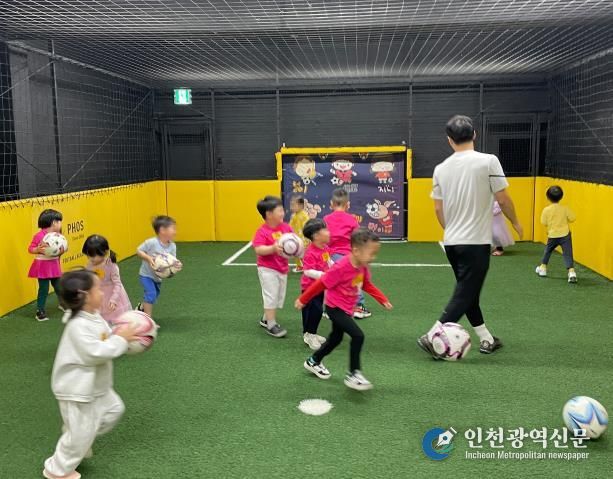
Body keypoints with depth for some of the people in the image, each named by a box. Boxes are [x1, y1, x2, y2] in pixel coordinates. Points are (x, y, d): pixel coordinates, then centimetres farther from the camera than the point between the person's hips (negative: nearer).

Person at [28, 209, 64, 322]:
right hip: (43, 266, -6)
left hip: (54, 265, 6)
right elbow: (30, 249, -13)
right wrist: (38, 249, -31)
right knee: (44, 289, -2)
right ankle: (40, 312, 9)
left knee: (58, 286, 18)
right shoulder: (39, 235, -17)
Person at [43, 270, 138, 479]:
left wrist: (123, 337, -6)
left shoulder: (94, 317, 0)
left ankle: (81, 440, 36)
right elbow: (96, 353, -33)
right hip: (77, 389, -9)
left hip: (95, 385, 10)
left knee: (113, 409, 22)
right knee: (81, 433, 3)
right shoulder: (78, 325, -30)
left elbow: (105, 342, 11)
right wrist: (120, 339, -25)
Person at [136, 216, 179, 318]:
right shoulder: (152, 242, -27)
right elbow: (138, 251, -17)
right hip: (146, 274, -7)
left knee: (155, 296, 21)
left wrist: (177, 265, -29)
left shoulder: (172, 246, -10)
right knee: (151, 294, -20)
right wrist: (148, 258, -32)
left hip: (158, 276, 7)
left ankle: (141, 307, 53)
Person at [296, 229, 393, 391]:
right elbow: (321, 284, -20)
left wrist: (383, 300, 5)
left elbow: (367, 285, 12)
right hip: (335, 308, -9)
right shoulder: (341, 268, -29)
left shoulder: (362, 267, -5)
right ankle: (353, 374, -7)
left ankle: (313, 361, 43)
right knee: (358, 336, -18)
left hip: (346, 309, 9)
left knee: (336, 338, 22)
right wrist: (303, 300, -11)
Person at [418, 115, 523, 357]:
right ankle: (432, 337, -2)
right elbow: (503, 200, -8)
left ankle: (487, 339, 28)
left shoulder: (441, 168, 2)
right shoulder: (488, 161, -11)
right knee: (465, 295, 3)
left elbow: (438, 208, 7)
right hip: (477, 242, -5)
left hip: (451, 242, 6)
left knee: (467, 292, 18)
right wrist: (516, 222, 10)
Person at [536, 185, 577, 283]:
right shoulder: (565, 208, -7)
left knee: (547, 251, 23)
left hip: (552, 236, 1)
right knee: (567, 254, -4)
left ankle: (543, 268, 31)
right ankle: (571, 271, -17)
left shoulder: (546, 210, -7)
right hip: (565, 235, -1)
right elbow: (572, 218, -3)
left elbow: (543, 223, -3)